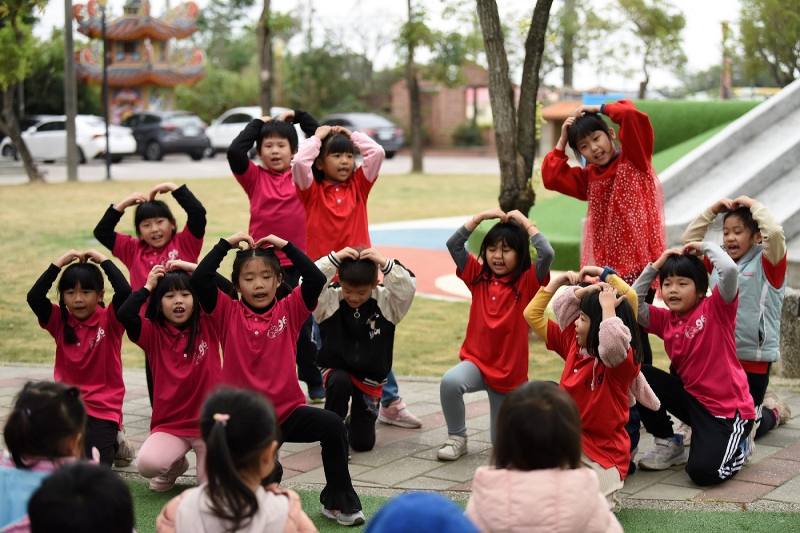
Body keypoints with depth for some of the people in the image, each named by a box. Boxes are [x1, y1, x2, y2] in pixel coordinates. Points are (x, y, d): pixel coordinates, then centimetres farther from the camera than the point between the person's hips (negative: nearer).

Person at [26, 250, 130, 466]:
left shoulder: (109, 321, -4)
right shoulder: (59, 322, 3)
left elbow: (124, 291, -23)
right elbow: (34, 297, -13)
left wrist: (103, 260, -13)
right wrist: (60, 263, -12)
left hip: (103, 410, -3)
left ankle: (112, 444, 11)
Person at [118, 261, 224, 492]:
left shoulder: (207, 326, 1)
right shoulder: (154, 333, -1)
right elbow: (125, 315, -20)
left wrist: (194, 268, -8)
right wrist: (148, 286, -9)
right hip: (169, 425, 0)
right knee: (147, 464, -27)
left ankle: (202, 454, 28)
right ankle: (176, 465, 12)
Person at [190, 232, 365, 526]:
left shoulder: (290, 310, 2)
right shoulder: (228, 313, 0)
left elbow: (317, 280, -14)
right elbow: (199, 280, -14)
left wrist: (286, 246, -11)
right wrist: (227, 243, -9)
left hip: (288, 411, 1)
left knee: (333, 426, -25)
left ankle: (338, 501, -6)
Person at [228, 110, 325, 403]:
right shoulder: (255, 177, 0)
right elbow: (234, 151, -14)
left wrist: (298, 116, 5)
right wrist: (258, 123, -4)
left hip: (297, 262, 1)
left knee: (302, 325, 10)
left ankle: (314, 383, 23)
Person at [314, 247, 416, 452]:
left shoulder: (386, 302, -10)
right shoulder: (330, 300, -12)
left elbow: (408, 288, -26)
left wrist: (384, 263, -32)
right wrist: (334, 258, -30)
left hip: (370, 378, 1)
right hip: (336, 370, -1)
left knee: (363, 443, -3)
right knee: (340, 382, -38)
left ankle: (354, 421, 36)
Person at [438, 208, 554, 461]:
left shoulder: (527, 282, -7)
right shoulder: (478, 276, 1)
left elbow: (547, 254, -25)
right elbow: (453, 244, -6)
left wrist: (524, 222, -15)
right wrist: (482, 216, -10)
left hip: (510, 371, -1)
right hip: (476, 360, 1)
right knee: (450, 382, -35)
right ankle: (457, 438, -10)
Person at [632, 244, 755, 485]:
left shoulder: (716, 308, -10)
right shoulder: (666, 319, 6)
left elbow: (729, 270, -27)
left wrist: (705, 246, -11)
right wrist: (655, 266, -2)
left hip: (728, 410, -6)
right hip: (692, 398, 6)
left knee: (703, 472, -24)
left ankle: (738, 445, 13)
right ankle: (668, 444, 6)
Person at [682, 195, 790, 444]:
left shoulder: (767, 263, -7)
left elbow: (775, 233, -25)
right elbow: (689, 240, 14)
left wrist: (754, 205, -12)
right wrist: (712, 210, 5)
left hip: (754, 360, -6)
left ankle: (773, 410, 32)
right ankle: (763, 403, 39)